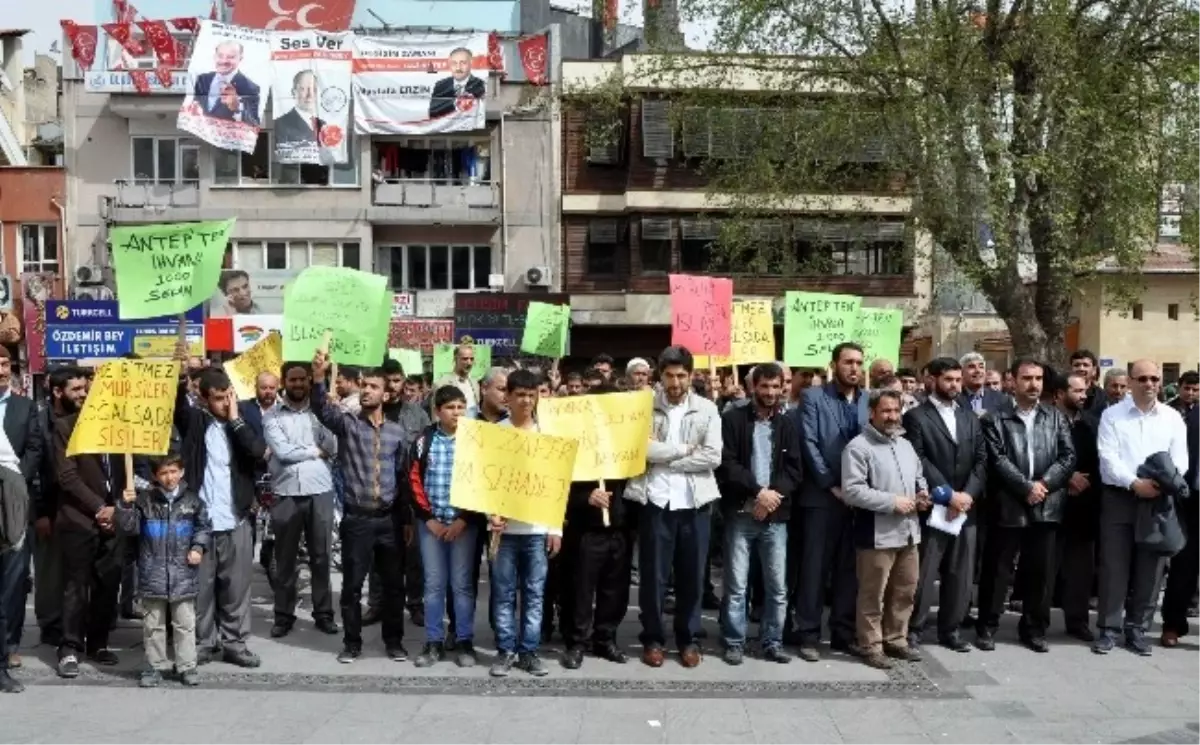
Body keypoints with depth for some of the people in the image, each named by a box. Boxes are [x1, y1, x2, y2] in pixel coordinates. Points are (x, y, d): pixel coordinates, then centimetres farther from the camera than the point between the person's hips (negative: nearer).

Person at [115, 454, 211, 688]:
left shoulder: (192, 500, 2)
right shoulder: (144, 500, 0)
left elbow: (203, 527, 11)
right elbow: (128, 528, -3)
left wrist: (198, 548, -3)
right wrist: (125, 506, -17)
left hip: (183, 574, 0)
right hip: (153, 574, 0)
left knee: (185, 624, 6)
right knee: (153, 625, 9)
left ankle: (186, 666, 15)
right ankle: (155, 666, 21)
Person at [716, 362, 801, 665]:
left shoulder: (787, 425, 10)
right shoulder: (733, 419, 0)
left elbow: (794, 469, 5)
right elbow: (726, 464, -8)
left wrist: (775, 495, -11)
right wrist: (758, 491, -15)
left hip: (775, 516, 3)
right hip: (740, 514, -3)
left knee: (778, 587, 6)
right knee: (736, 586, 1)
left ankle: (772, 643, 18)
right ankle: (734, 643, 12)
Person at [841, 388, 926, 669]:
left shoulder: (906, 445, 16)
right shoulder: (859, 447, -11)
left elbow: (919, 477, 27)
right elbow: (852, 490, -19)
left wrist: (922, 494, 4)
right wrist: (892, 502, -18)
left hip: (908, 532, 8)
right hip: (877, 535, -7)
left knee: (905, 591, 15)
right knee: (873, 595, 1)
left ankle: (896, 639, 28)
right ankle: (871, 645, 14)